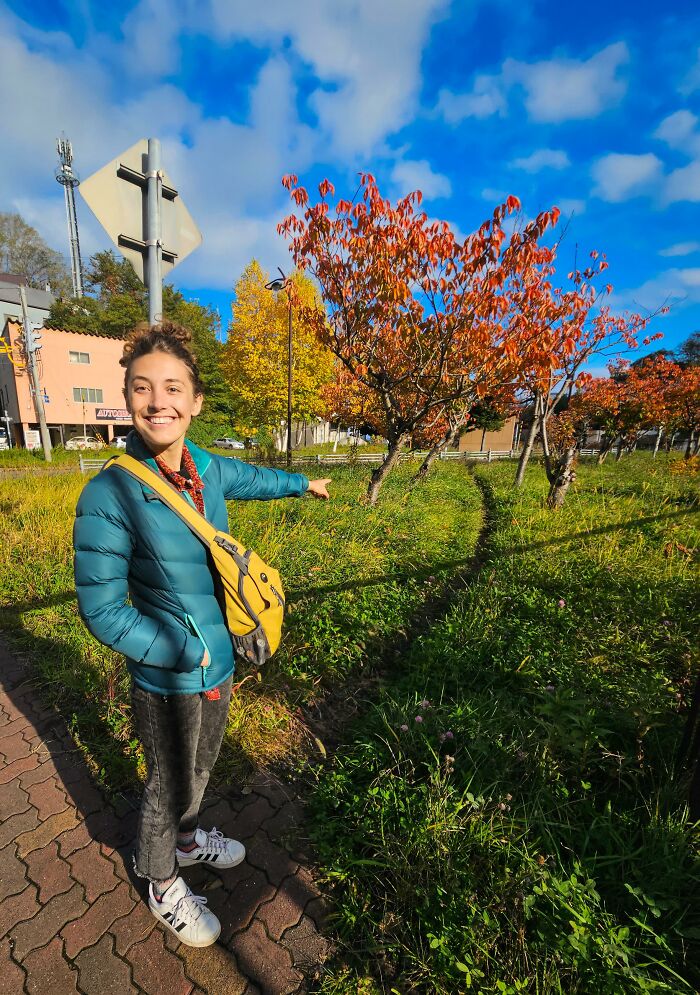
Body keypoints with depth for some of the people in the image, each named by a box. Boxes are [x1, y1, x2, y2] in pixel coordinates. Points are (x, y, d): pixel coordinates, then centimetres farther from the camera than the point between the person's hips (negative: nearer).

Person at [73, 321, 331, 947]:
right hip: (168, 680, -5)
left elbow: (252, 478, 14)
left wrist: (304, 483, 30)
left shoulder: (208, 469, -8)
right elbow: (102, 611, -19)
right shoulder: (110, 494, -25)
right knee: (171, 782, 21)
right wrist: (191, 655, -17)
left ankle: (187, 839, 60)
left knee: (200, 766, 29)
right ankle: (162, 882, 53)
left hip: (220, 661, 5)